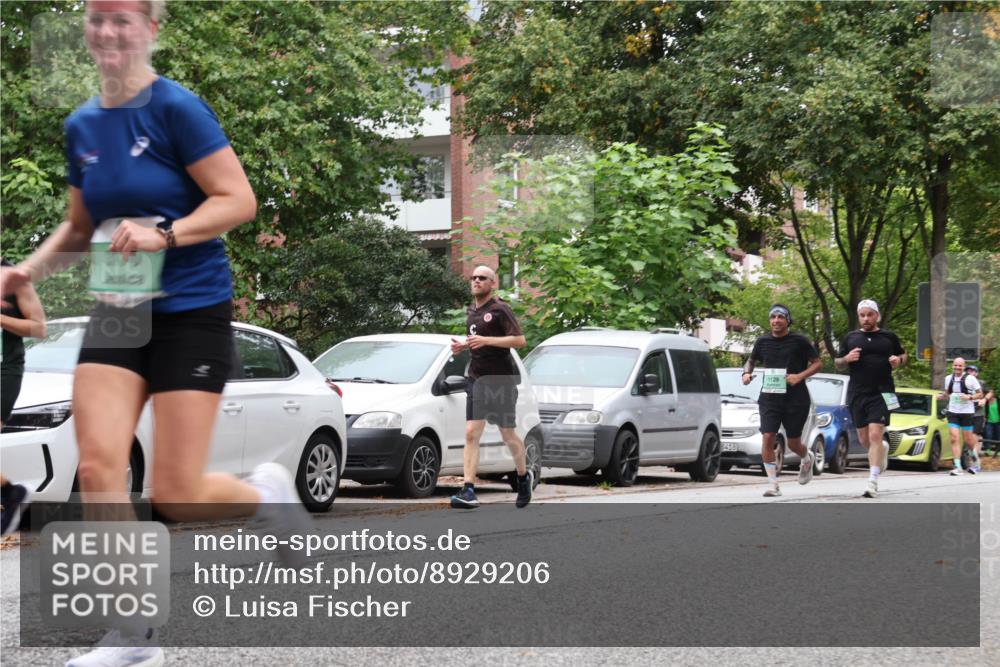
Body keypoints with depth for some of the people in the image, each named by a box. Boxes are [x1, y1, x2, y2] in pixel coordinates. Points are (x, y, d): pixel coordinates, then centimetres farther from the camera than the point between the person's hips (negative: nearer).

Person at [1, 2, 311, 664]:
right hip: (116, 315, 6)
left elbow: (239, 200, -14)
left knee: (177, 495, -5)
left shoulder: (177, 108, -11)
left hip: (191, 313, -5)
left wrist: (164, 235, -26)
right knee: (98, 467, -11)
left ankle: (267, 491, 28)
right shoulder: (82, 126, 8)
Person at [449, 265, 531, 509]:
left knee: (508, 434, 5)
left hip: (501, 379, -6)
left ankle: (524, 476, 30)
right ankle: (468, 491, -12)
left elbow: (519, 340, -17)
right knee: (471, 434, -6)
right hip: (476, 379, 6)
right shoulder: (472, 311, 14)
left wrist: (485, 340, -23)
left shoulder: (500, 309, -9)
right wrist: (463, 345, 9)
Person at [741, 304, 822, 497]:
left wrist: (800, 376, -15)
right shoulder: (763, 342, 7)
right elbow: (751, 360, 24)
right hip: (769, 398, 2)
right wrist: (747, 373, 2)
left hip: (795, 399, -2)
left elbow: (817, 363, 1)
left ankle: (807, 459, 43)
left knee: (793, 443, 6)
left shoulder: (800, 341, -3)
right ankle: (773, 484, -6)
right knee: (768, 438, -13)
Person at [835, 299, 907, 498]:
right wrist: (846, 359, -7)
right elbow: (838, 365, 15)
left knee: (875, 435, -15)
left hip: (882, 393, -3)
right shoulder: (850, 338, 10)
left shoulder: (889, 337, 7)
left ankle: (873, 482, -15)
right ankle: (883, 449, 45)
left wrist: (899, 360, -2)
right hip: (857, 394, 3)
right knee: (864, 439, 9)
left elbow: (904, 354, 21)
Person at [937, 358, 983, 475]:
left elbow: (980, 394, -1)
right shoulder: (948, 379, 8)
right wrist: (942, 396, -2)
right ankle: (957, 467, -12)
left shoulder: (970, 379, -5)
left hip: (967, 413, -3)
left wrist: (969, 397, -18)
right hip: (953, 412, 3)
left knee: (967, 440, 4)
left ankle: (975, 458, 34)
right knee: (955, 439, -9)